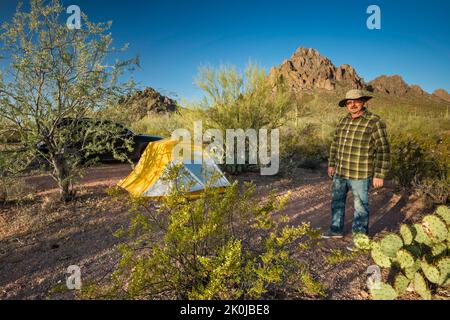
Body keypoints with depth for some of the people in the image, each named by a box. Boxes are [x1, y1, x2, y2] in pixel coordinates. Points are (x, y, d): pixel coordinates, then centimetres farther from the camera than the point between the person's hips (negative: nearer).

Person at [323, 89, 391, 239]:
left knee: (360, 205, 7)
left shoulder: (374, 122, -12)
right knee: (337, 201, 16)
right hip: (340, 172, 7)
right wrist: (332, 164, 14)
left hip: (360, 174, -6)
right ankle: (336, 230, 33)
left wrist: (380, 175, -15)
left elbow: (383, 150, -13)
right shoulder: (343, 121, 7)